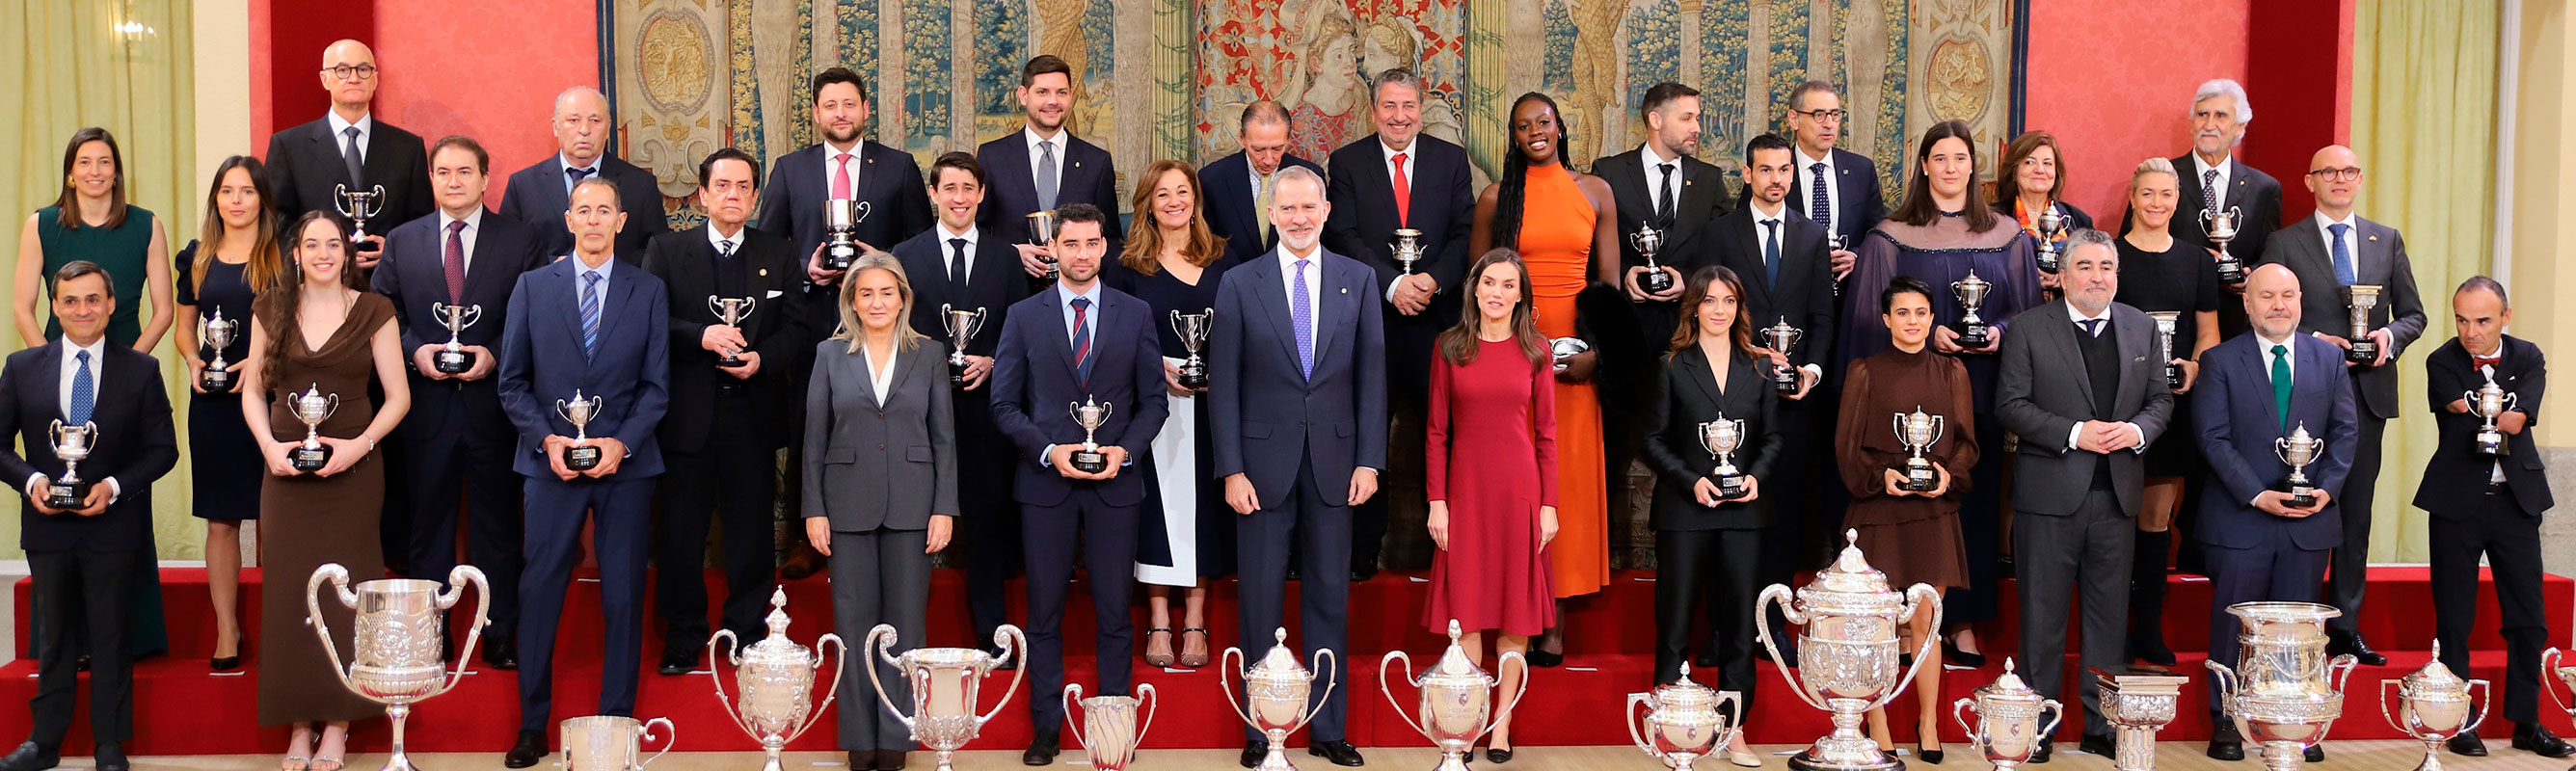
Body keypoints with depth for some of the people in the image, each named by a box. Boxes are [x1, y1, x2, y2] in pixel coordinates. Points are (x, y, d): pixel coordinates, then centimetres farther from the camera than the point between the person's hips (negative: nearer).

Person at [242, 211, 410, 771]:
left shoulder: (373, 311, 2)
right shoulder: (272, 310, 8)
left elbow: (398, 396, 2)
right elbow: (253, 390, 11)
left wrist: (359, 445, -12)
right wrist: (269, 446, -6)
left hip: (351, 469, -2)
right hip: (286, 469, 2)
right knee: (289, 591, 0)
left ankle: (338, 724, 6)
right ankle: (300, 723, 9)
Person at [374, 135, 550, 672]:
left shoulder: (520, 240, 2)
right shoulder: (401, 242, 9)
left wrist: (494, 355, -14)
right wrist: (416, 352, -9)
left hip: (492, 402, -2)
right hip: (425, 406, 2)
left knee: (497, 526, 5)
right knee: (428, 527, 9)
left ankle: (501, 637, 13)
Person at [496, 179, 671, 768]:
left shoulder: (648, 292, 7)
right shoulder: (532, 287, 7)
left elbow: (657, 384, 4)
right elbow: (513, 381, 6)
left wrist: (622, 443, -10)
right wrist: (547, 438, -9)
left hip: (626, 461, 0)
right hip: (552, 461, 0)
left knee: (624, 597, 3)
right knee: (539, 592, 1)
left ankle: (615, 721, 12)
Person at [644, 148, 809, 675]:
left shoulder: (780, 255, 11)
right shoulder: (666, 251, 7)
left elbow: (797, 329, 6)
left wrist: (762, 358, -13)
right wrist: (702, 336, -18)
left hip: (754, 413, 1)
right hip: (688, 413, -1)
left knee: (752, 529, 5)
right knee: (681, 530, 2)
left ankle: (746, 633, 17)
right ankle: (683, 638, 13)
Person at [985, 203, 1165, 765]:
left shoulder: (1135, 314, 6)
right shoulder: (1024, 317, 4)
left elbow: (1153, 400, 6)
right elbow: (1004, 403, 3)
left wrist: (1125, 450, -11)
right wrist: (1048, 451, -11)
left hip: (1116, 484, 0)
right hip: (1045, 483, 0)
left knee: (1115, 613, 3)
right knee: (1045, 612, 6)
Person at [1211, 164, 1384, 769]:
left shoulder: (1359, 280, 5)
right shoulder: (1240, 283, 1)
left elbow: (1372, 374, 4)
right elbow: (1223, 383, -1)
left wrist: (1369, 461, -3)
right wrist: (1232, 469, -7)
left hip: (1334, 462, 1)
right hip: (1264, 462, -1)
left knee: (1330, 597, 7)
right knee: (1260, 600, 4)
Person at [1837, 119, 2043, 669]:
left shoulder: (2006, 236, 9)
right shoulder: (1892, 237, 3)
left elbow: (2028, 310, 10)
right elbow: (1874, 317, 0)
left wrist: (2000, 332, -9)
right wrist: (1929, 334, -13)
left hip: (1981, 391, 2)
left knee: (1975, 496, 2)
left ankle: (1964, 620, 10)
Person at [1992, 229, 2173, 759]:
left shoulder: (2141, 328, 10)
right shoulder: (2031, 328, -2)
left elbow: (2160, 399, 13)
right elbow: (2010, 404, -7)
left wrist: (2138, 431, -9)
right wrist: (2074, 433, -16)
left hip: (2117, 496, 4)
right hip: (2050, 495, -3)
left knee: (2110, 617, 9)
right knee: (2043, 619, 4)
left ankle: (2103, 727, 18)